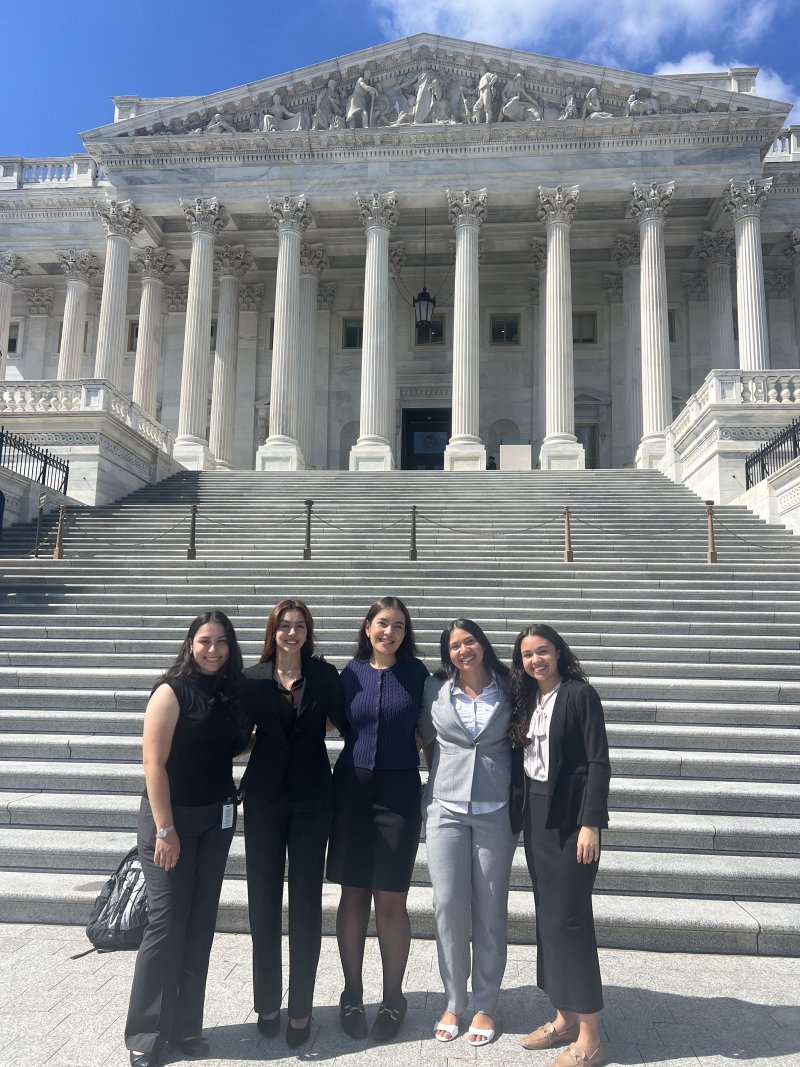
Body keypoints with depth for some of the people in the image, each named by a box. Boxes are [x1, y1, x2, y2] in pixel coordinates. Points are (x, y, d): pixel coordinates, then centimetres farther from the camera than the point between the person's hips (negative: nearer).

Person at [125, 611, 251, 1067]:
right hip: (172, 817, -6)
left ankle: (186, 1027, 25)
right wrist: (164, 829, -18)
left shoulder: (233, 692, 4)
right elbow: (154, 763, -16)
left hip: (216, 819, 6)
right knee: (168, 922, -1)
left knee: (201, 922, 11)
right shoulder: (173, 690, -13)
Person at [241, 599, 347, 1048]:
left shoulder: (325, 675, -3)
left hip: (312, 799, -1)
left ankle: (301, 1008, 19)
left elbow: (348, 725, -4)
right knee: (264, 901, 10)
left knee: (306, 903, 6)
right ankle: (267, 1002, 27)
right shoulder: (253, 678, -1)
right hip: (264, 797, 1)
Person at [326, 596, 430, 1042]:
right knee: (353, 895, 10)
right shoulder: (352, 672, 2)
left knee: (391, 901, 4)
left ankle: (393, 998, 24)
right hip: (352, 787, 2)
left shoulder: (416, 672, -1)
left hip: (400, 792, -1)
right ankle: (352, 993, 27)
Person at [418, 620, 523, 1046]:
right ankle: (453, 1002, 21)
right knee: (448, 905, 3)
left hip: (496, 811, 0)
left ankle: (485, 1005, 24)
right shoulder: (435, 691, 1)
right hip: (446, 809, 1)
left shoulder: (507, 690, 0)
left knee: (490, 910, 7)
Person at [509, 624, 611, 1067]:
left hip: (570, 817, -7)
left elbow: (599, 761, -13)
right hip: (536, 816, 7)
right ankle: (564, 1019, 26)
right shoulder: (526, 700, 10)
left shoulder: (580, 694, -9)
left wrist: (591, 823, -18)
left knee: (568, 918, -4)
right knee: (547, 916, 12)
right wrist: (523, 816, 8)